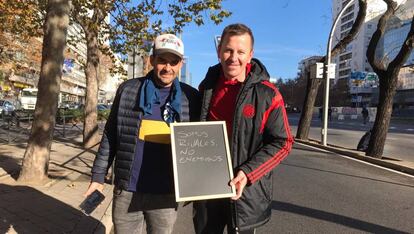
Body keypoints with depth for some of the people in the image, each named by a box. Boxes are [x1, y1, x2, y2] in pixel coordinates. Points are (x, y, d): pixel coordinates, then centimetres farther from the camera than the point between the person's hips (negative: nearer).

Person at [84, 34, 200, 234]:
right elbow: (110, 136, 4)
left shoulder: (191, 97, -3)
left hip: (166, 195, 0)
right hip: (126, 191, 1)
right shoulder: (128, 90, -2)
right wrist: (98, 176, 5)